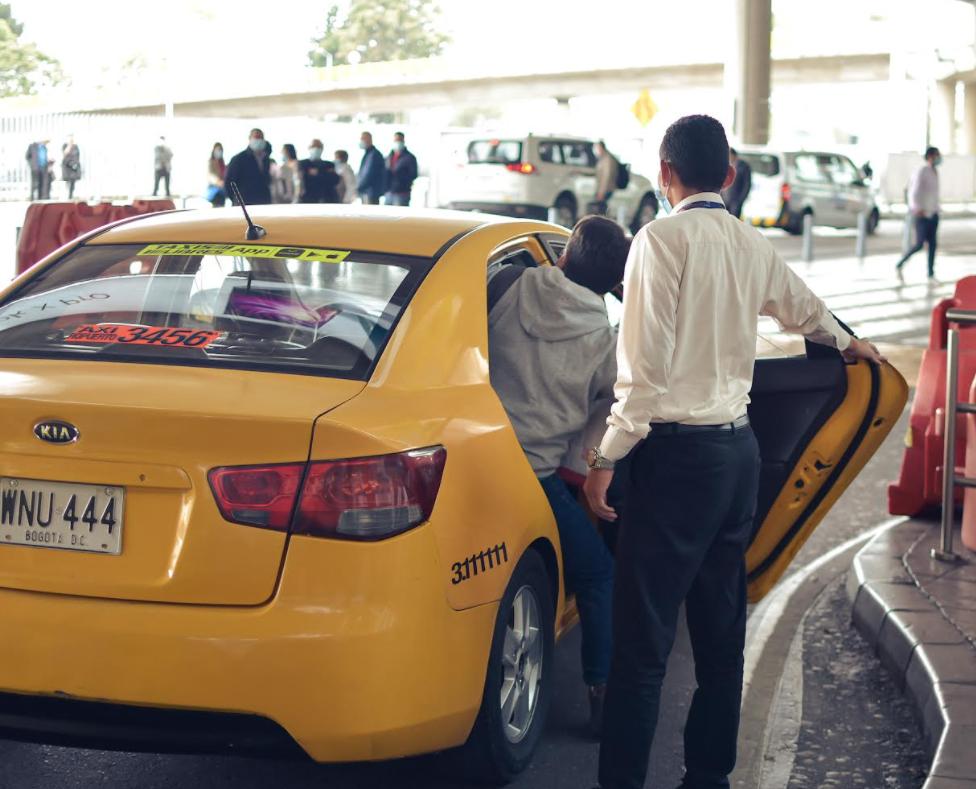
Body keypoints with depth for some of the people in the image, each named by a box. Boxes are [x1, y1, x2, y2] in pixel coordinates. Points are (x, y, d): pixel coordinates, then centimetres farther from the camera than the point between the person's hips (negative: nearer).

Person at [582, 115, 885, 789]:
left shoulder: (663, 239, -10)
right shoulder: (751, 245, 11)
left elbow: (646, 366, -16)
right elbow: (804, 308, 31)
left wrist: (606, 459, -10)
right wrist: (848, 343, 53)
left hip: (678, 454, -7)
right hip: (740, 452, 7)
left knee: (644, 637, -6)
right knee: (721, 632, 13)